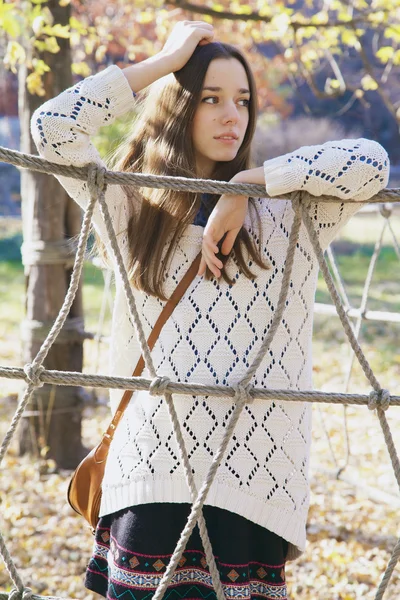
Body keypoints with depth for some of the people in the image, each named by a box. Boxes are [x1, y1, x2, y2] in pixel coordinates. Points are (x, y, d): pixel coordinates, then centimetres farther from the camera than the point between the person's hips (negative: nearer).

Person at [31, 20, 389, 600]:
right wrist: (163, 63, 2)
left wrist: (246, 186, -6)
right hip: (150, 469, 1)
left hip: (253, 473, 0)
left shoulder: (288, 214, 8)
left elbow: (370, 162, -8)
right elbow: (52, 126, 0)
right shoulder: (130, 209, 11)